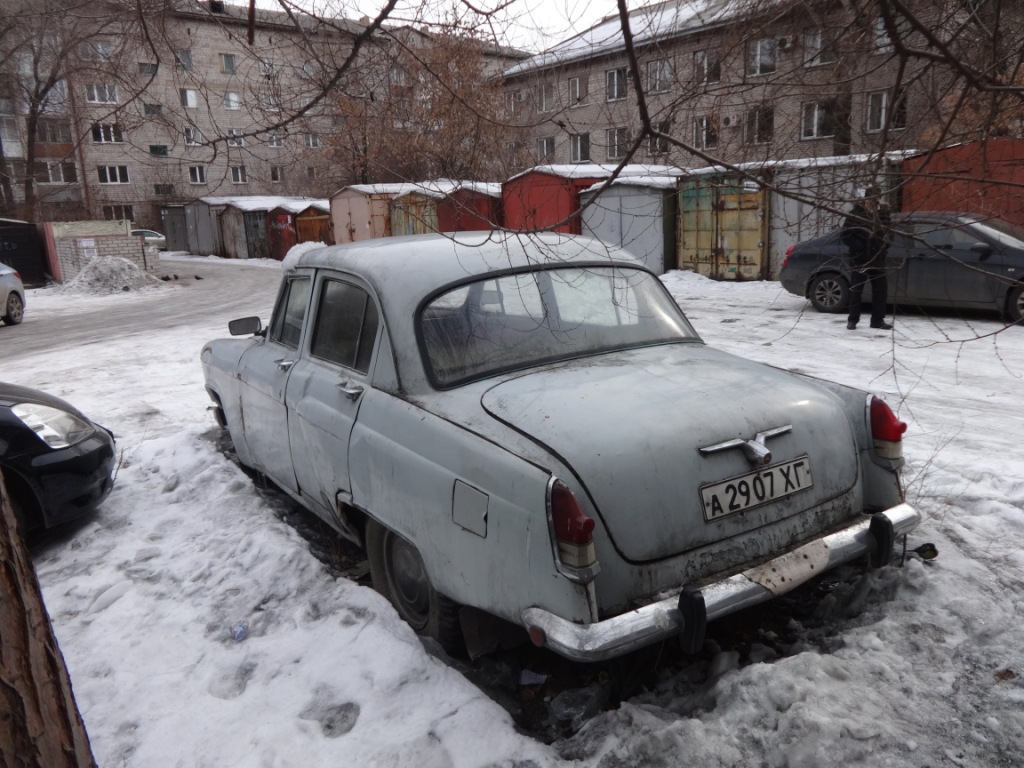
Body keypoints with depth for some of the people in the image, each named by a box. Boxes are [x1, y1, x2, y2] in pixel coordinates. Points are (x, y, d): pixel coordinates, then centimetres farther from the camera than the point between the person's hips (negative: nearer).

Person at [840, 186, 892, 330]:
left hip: (877, 258, 5)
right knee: (856, 289, 2)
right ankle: (852, 319, 12)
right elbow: (844, 234, -9)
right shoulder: (855, 213, -8)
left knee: (881, 289, 6)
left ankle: (878, 320, 15)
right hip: (859, 259, -4)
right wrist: (859, 247, -14)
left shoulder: (884, 213, 6)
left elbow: (888, 230, 20)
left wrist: (884, 245, 4)